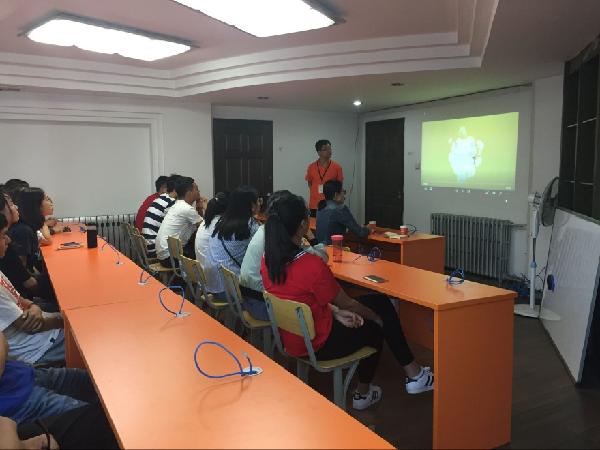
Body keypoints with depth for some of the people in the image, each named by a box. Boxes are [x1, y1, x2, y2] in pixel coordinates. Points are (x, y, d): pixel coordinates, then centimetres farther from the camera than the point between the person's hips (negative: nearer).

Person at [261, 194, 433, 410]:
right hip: (317, 345, -7)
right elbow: (347, 304, -13)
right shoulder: (312, 264, -29)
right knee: (374, 326, 16)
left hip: (288, 339, 7)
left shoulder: (268, 260, -6)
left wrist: (335, 312, 3)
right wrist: (379, 318, 6)